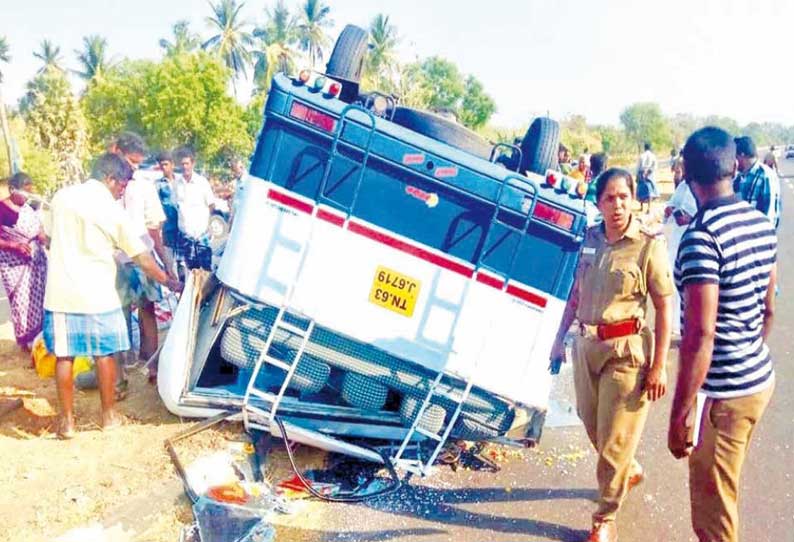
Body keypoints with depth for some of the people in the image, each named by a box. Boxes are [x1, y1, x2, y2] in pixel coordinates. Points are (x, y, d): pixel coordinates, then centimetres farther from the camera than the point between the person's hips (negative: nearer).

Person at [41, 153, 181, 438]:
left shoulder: (61, 196, 3)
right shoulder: (113, 212, -7)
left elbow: (47, 237, 14)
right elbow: (143, 259, -3)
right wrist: (170, 282, 9)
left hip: (60, 293, 3)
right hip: (97, 295, -3)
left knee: (64, 356, 10)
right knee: (104, 354, 11)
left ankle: (67, 421, 16)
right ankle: (109, 414, 22)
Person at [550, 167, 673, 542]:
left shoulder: (649, 246, -11)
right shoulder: (590, 239, 3)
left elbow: (664, 309, -10)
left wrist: (659, 366, -12)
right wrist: (560, 338, 14)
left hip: (627, 350, -5)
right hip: (587, 344, 6)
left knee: (615, 437, 4)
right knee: (593, 426, 20)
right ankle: (629, 470, 50)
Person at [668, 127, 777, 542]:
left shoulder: (702, 236, -23)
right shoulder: (762, 223, 4)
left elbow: (700, 334, -26)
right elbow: (768, 310, 14)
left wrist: (679, 415, -20)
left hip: (723, 393, -8)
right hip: (760, 378, 9)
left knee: (712, 507, 8)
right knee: (720, 492, 25)